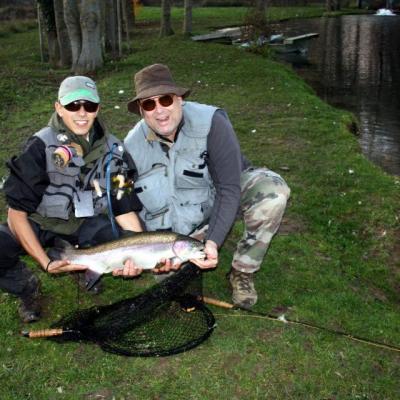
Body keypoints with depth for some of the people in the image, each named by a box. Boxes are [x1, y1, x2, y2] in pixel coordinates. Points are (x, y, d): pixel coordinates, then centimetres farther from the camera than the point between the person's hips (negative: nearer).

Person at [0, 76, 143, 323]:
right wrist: (46, 263, -29)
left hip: (87, 223, 2)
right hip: (40, 223, -2)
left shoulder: (113, 150, -10)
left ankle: (91, 268, 7)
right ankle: (28, 288, 1)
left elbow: (125, 209, -6)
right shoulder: (41, 147, -20)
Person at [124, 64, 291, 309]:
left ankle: (242, 272, -14)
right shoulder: (132, 147, -17)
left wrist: (213, 241, -39)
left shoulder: (211, 122, -28)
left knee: (272, 189, -32)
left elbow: (229, 188, -29)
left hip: (220, 199, -2)